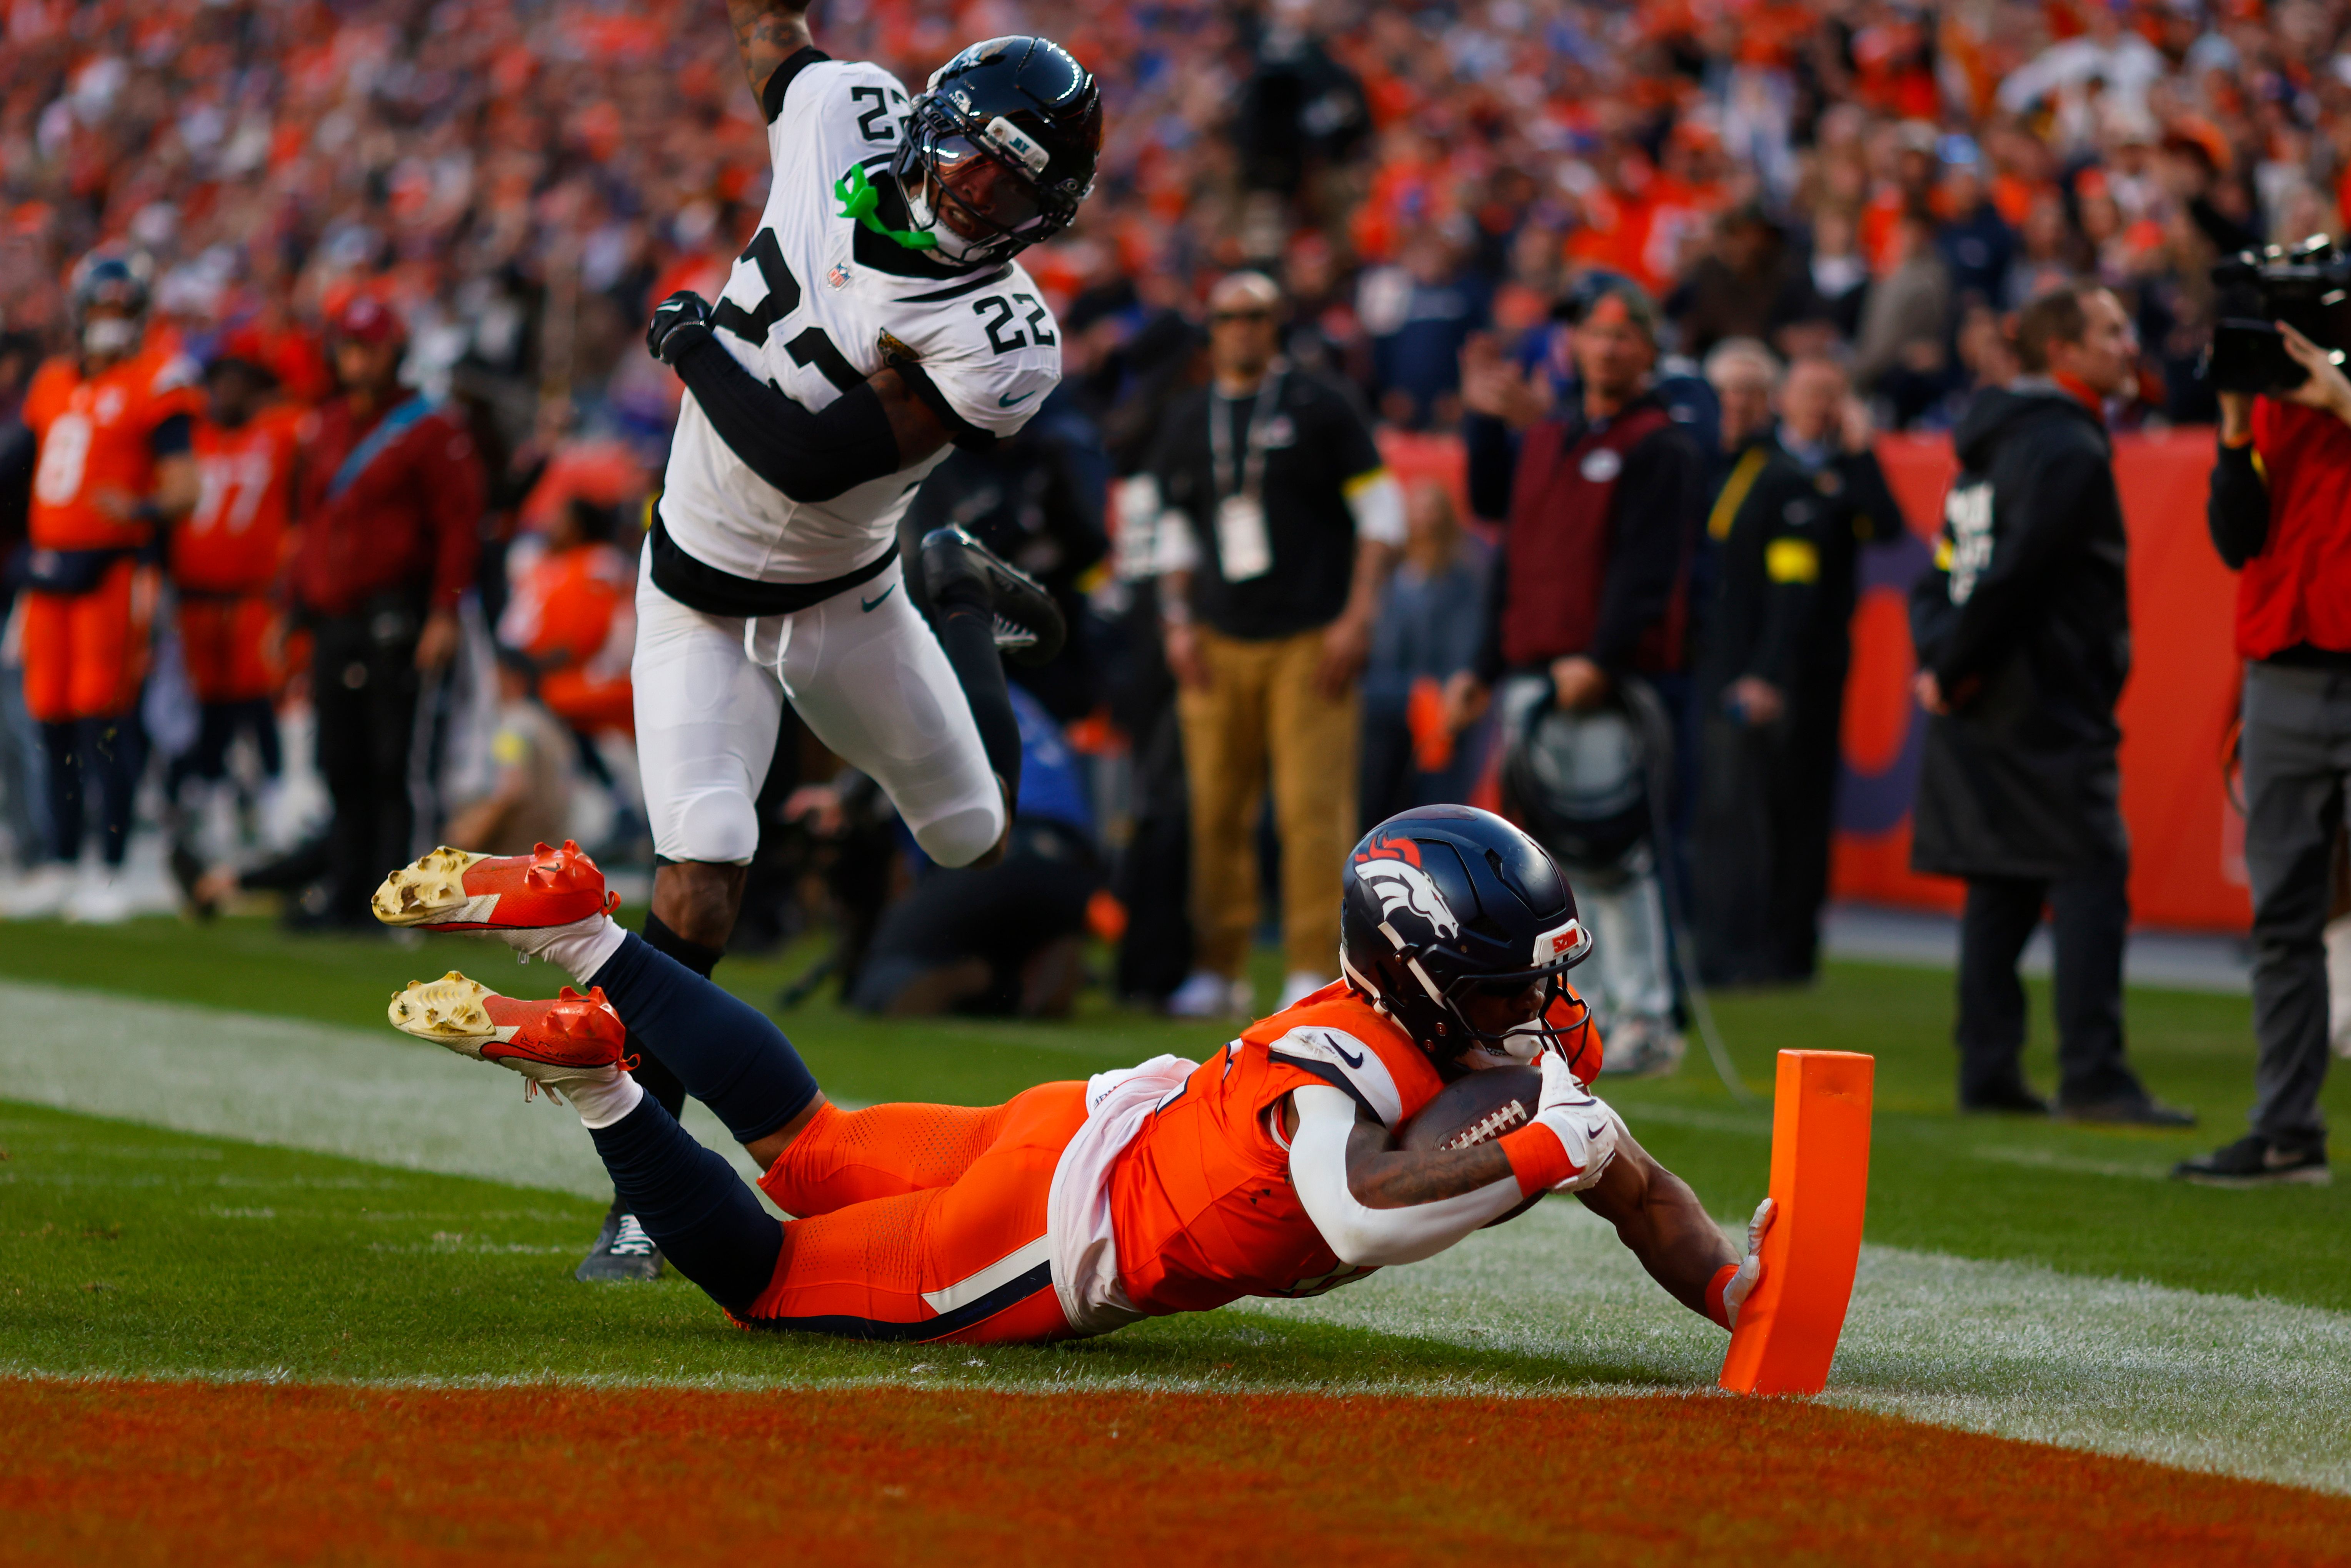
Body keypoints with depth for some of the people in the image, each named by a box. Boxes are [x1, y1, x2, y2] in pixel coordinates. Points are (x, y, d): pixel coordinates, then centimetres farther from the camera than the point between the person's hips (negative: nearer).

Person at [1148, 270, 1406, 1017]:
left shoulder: (1318, 407, 2)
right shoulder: (1189, 421, 15)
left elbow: (1379, 510, 1)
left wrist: (1356, 618, -6)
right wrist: (1178, 622, 10)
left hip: (1310, 642, -4)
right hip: (1218, 645, 4)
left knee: (1314, 808, -11)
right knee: (1216, 810, 1)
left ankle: (1314, 970, -10)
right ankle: (1218, 969, 8)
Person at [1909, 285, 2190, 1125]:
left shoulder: (1994, 443, 18)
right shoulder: (2068, 450, -13)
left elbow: (1944, 570, 16)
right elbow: (2014, 573, -19)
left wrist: (1941, 658, 3)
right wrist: (1952, 668, -11)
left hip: (1981, 708, 10)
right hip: (2048, 704, -10)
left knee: (2000, 884, 11)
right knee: (2092, 878, -10)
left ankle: (1988, 1070, 11)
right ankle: (2094, 1078, -15)